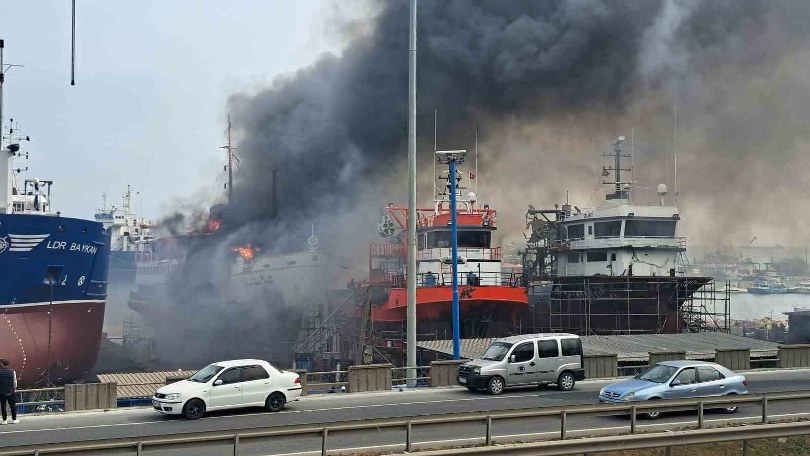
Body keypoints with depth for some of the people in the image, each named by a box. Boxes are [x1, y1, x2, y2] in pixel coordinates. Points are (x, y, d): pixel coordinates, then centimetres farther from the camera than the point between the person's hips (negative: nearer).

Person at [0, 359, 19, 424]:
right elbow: (14, 381, 0)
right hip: (10, 391, 1)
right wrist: (14, 388, 11)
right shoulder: (12, 371, -4)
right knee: (12, 405, 8)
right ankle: (14, 419, 10)